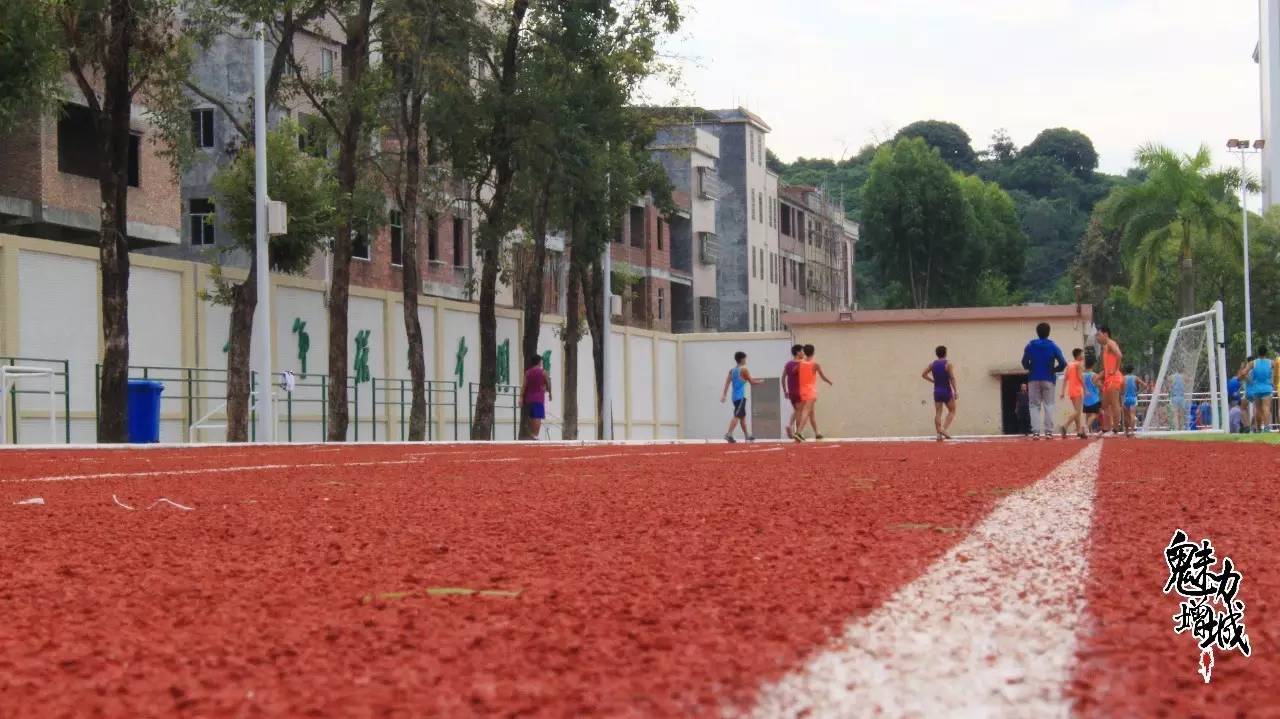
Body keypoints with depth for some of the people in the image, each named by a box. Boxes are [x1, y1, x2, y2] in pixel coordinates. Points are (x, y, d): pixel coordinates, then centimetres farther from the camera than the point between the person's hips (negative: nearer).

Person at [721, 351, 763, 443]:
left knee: (743, 416, 16)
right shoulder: (744, 370, -6)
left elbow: (727, 383, 4)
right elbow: (752, 382, -2)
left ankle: (747, 435, 23)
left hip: (735, 397, 8)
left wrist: (724, 395, 2)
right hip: (741, 396, -8)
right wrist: (760, 381, 16)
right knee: (737, 416, -13)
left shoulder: (732, 370, 12)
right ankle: (728, 434, -26)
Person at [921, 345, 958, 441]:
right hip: (946, 391, -4)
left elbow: (923, 375, 5)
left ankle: (939, 433, -1)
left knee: (938, 413, 4)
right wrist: (955, 391, -13)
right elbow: (952, 378, -15)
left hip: (937, 391, 4)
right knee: (952, 411, 8)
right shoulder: (948, 364, -8)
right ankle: (944, 429, -9)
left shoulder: (932, 364, 6)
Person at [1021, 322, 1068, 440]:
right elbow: (1063, 363, -8)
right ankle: (1048, 431, -2)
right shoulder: (1053, 346, -2)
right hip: (1048, 379, -1)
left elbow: (1025, 363, -3)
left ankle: (1036, 431, -6)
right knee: (1048, 405, 5)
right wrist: (1054, 370, 9)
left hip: (1034, 379, 1)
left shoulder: (1030, 345, 0)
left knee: (1035, 405, 5)